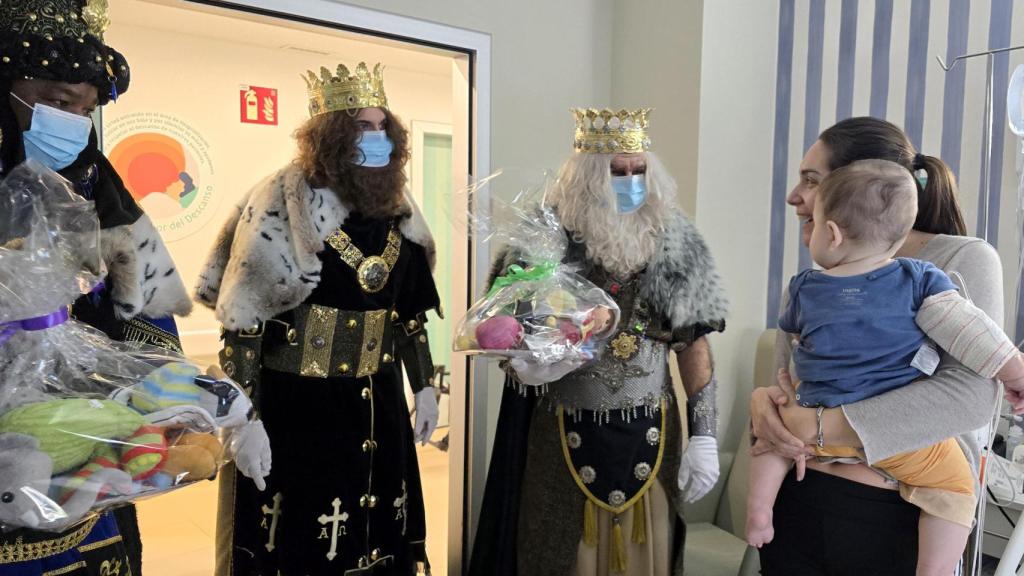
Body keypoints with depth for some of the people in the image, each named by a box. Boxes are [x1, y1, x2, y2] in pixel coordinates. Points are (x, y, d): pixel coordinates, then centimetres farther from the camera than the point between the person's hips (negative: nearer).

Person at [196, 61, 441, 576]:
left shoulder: (395, 210, 6)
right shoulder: (282, 203, -12)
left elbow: (411, 313, 12)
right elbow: (243, 318, -13)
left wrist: (424, 386, 11)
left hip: (376, 401, 6)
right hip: (295, 400, -5)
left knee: (377, 531, 16)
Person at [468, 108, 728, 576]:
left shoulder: (675, 244, -1)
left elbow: (694, 344, 2)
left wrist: (704, 435, -1)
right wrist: (525, 364, -24)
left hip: (650, 436, 2)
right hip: (563, 436, -1)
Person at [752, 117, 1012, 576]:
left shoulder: (963, 260, -7)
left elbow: (970, 394, -20)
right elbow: (787, 384, 9)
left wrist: (820, 425, -24)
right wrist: (762, 400, -15)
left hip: (898, 521, -4)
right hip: (798, 507, 4)